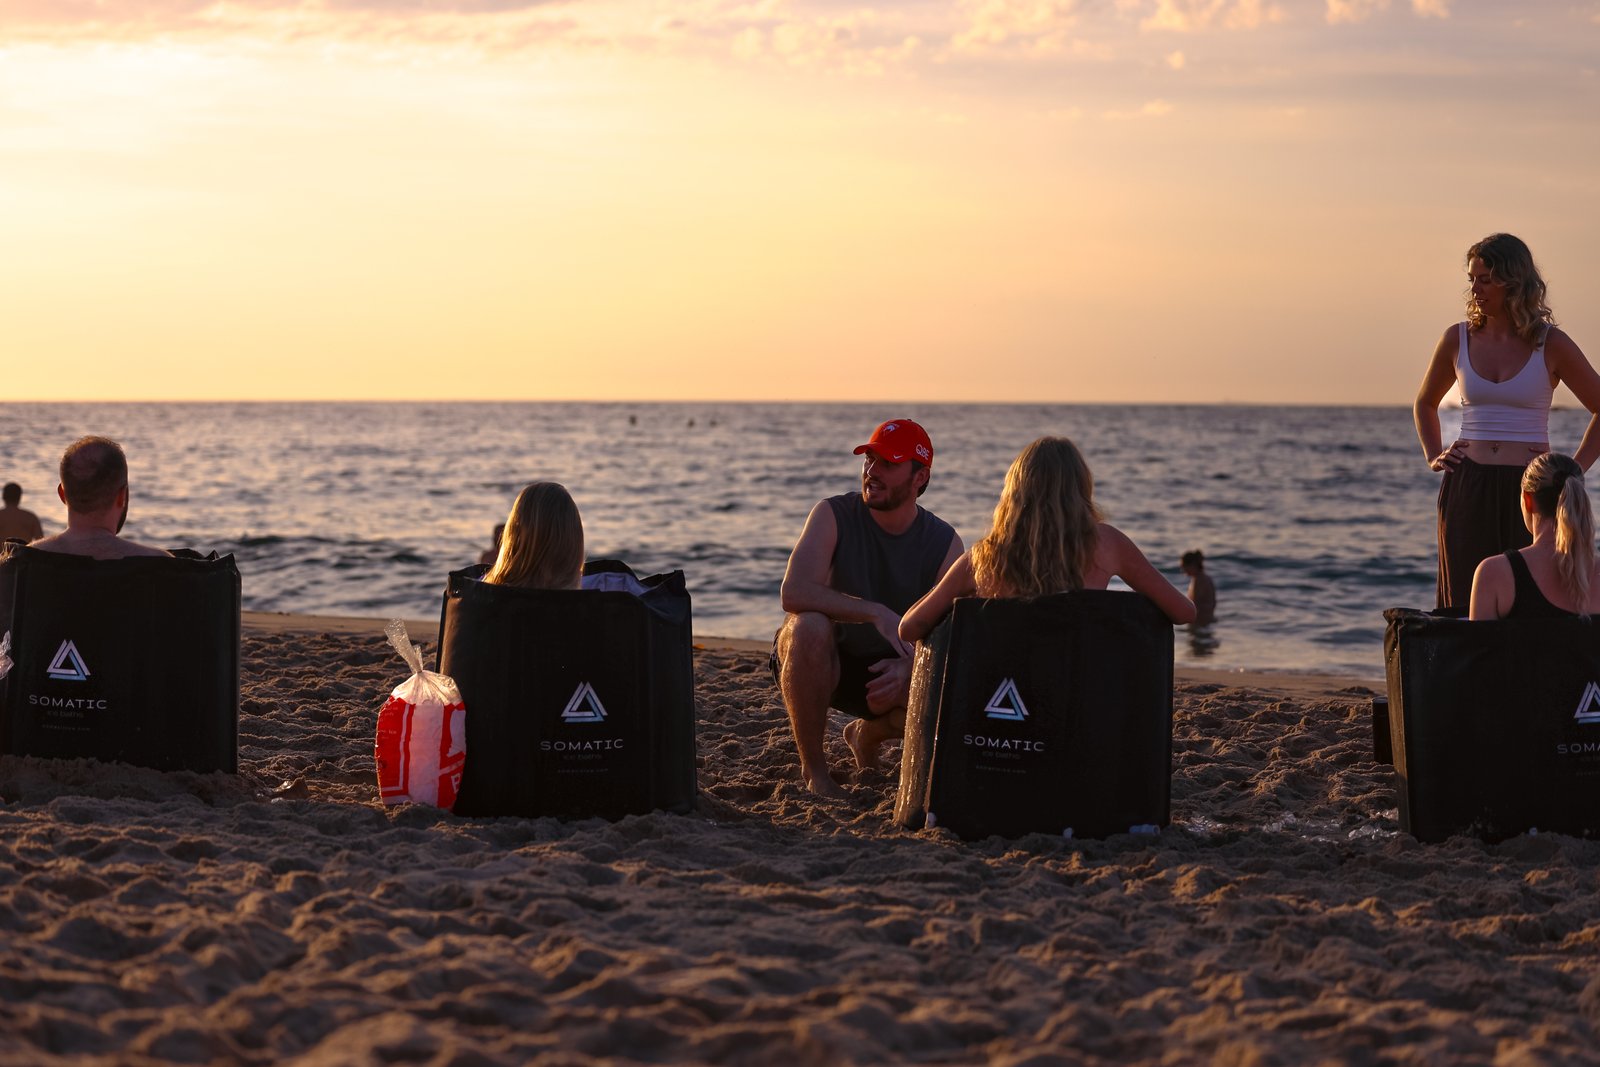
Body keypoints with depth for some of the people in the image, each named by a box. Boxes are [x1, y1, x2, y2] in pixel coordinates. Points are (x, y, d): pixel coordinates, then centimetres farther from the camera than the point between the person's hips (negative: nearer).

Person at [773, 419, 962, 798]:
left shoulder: (944, 543, -8)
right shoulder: (833, 515, -15)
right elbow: (794, 593, -30)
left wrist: (908, 667, -34)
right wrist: (877, 613, -40)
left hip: (885, 669, 2)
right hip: (819, 660, -2)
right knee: (811, 625, -38)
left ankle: (866, 733, 10)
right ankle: (813, 770, -21)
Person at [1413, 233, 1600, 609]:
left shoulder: (1551, 345, 0)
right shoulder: (1458, 338, 6)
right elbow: (1424, 404, 23)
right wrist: (1433, 456, 9)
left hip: (1530, 492, -2)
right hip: (1468, 492, 2)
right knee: (1466, 606, 1)